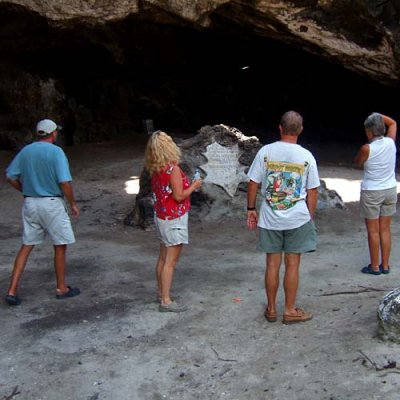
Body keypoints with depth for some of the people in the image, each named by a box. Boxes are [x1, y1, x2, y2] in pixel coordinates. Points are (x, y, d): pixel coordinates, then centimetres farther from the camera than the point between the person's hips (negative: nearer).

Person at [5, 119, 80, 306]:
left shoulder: (26, 151, 5)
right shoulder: (56, 152, -12)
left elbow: (11, 176, 7)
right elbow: (65, 182, -18)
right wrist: (73, 204, -6)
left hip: (29, 204, 5)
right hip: (52, 203, -5)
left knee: (26, 246, 11)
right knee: (60, 246, 10)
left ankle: (12, 290, 6)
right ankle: (61, 288, 20)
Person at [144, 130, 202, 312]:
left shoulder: (155, 169, 4)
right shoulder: (173, 168, -21)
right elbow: (179, 196, -20)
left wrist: (187, 184, 15)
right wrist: (193, 186, -5)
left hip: (161, 216, 8)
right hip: (174, 218, -8)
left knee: (163, 258, 19)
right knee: (170, 261, -3)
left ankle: (161, 292, 31)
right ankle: (166, 301, 2)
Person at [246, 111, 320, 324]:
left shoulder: (265, 152, -5)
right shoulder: (306, 156, -5)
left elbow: (253, 183, -2)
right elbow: (312, 192, 0)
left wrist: (251, 209, 10)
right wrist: (310, 218, 11)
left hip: (270, 218, 1)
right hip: (298, 218, -1)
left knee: (272, 264, 10)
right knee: (292, 265, 7)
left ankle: (271, 309, 23)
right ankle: (290, 311, 18)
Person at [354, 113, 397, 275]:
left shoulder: (366, 149, -18)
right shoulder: (390, 142, -4)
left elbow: (357, 163, 2)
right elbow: (393, 123, 15)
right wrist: (378, 116, 8)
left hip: (371, 193, -5)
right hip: (390, 190, 5)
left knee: (373, 231, 4)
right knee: (385, 230, 12)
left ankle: (375, 266, 11)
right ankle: (385, 265, 19)